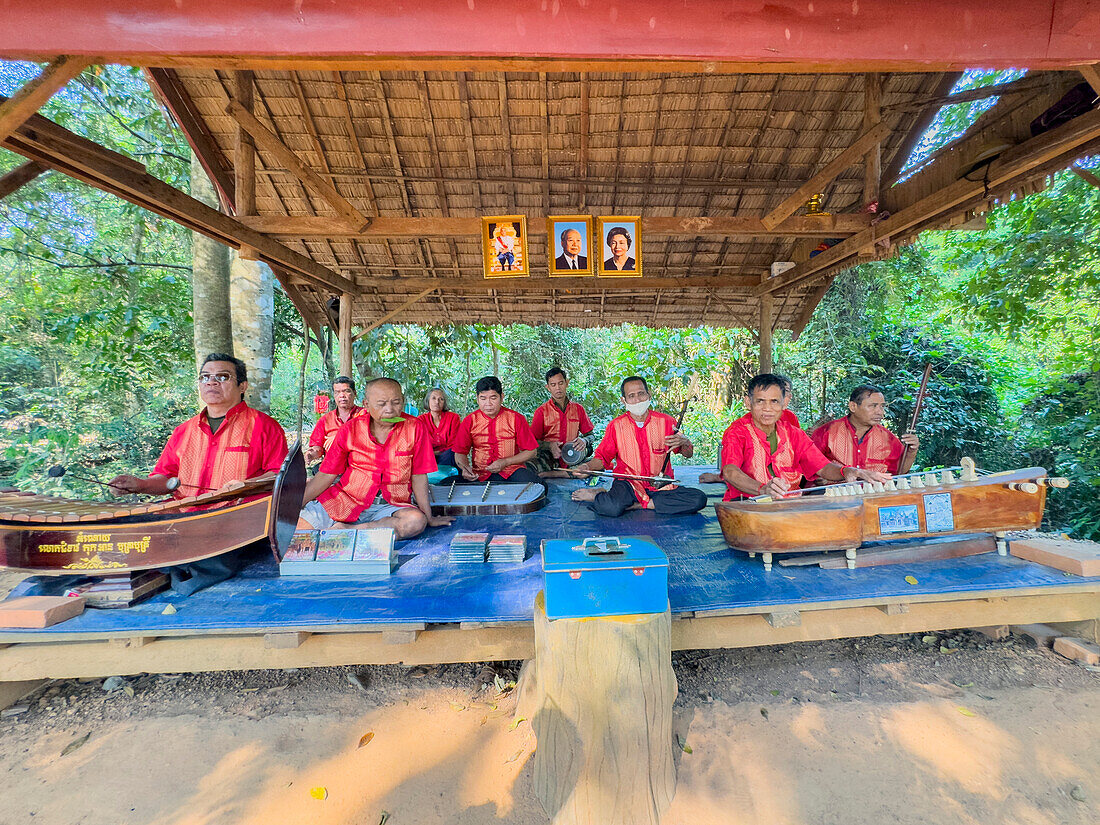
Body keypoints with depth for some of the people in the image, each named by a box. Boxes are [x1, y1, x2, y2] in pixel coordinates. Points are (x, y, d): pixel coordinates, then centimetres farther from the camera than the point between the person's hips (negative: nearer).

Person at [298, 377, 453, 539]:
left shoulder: (415, 428, -6)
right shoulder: (350, 429, 0)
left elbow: (419, 476, -2)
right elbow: (326, 475, 4)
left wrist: (429, 517, 0)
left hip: (391, 505, 1)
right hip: (346, 500, 0)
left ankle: (345, 530, -19)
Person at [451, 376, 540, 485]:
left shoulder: (516, 419, -1)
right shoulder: (469, 421, 4)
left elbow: (531, 451, 1)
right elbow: (460, 452, 9)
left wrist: (505, 462, -13)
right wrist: (465, 468, -15)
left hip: (512, 470, -2)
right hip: (481, 474, 2)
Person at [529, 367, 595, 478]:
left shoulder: (578, 409, 12)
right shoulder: (542, 411, 5)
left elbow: (590, 435, 16)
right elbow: (533, 440, 3)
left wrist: (584, 440, -9)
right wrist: (549, 445, -17)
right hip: (550, 458, -3)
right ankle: (568, 474, -25)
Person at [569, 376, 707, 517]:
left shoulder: (666, 421, 3)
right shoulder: (616, 425, 2)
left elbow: (688, 454, 10)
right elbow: (602, 458, 5)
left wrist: (684, 442, -14)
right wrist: (587, 466, -17)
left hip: (661, 486, 3)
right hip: (628, 483, -3)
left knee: (699, 499, -23)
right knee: (613, 508, -36)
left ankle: (636, 505, -16)